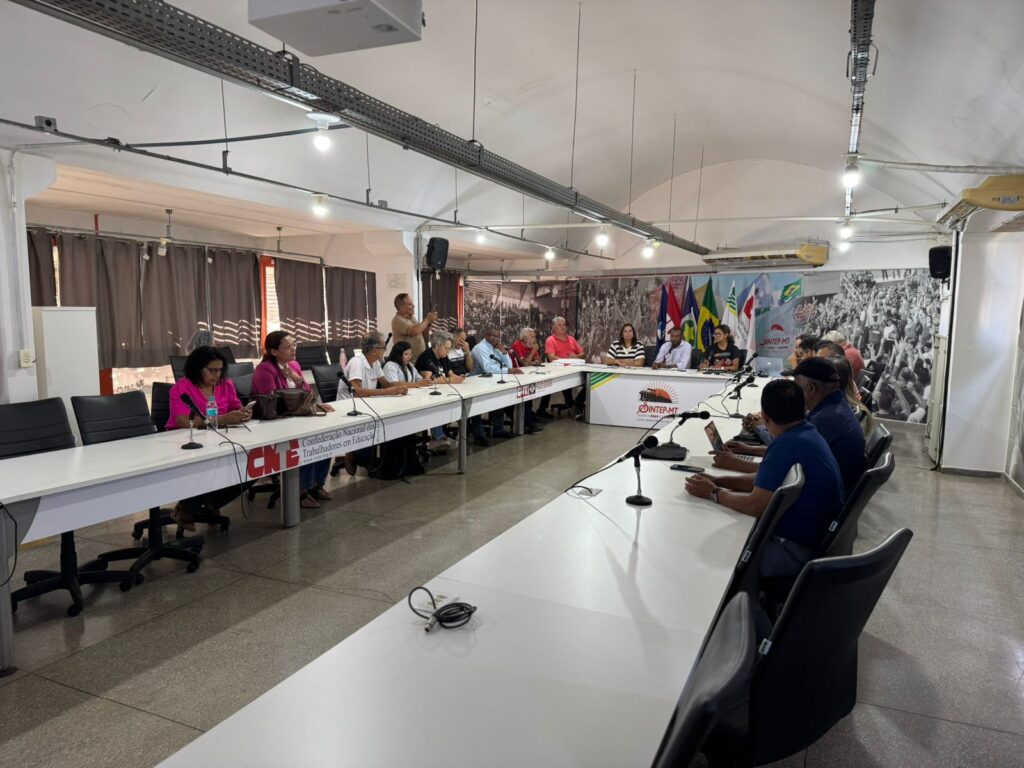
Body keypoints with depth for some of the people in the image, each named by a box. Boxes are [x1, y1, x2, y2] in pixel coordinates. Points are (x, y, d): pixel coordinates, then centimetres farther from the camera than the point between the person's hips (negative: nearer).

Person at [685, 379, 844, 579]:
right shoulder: (807, 433, 5)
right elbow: (764, 481, 14)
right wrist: (719, 481, 5)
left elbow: (755, 506, -24)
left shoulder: (787, 445, -27)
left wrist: (714, 493, -9)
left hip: (799, 550, -9)